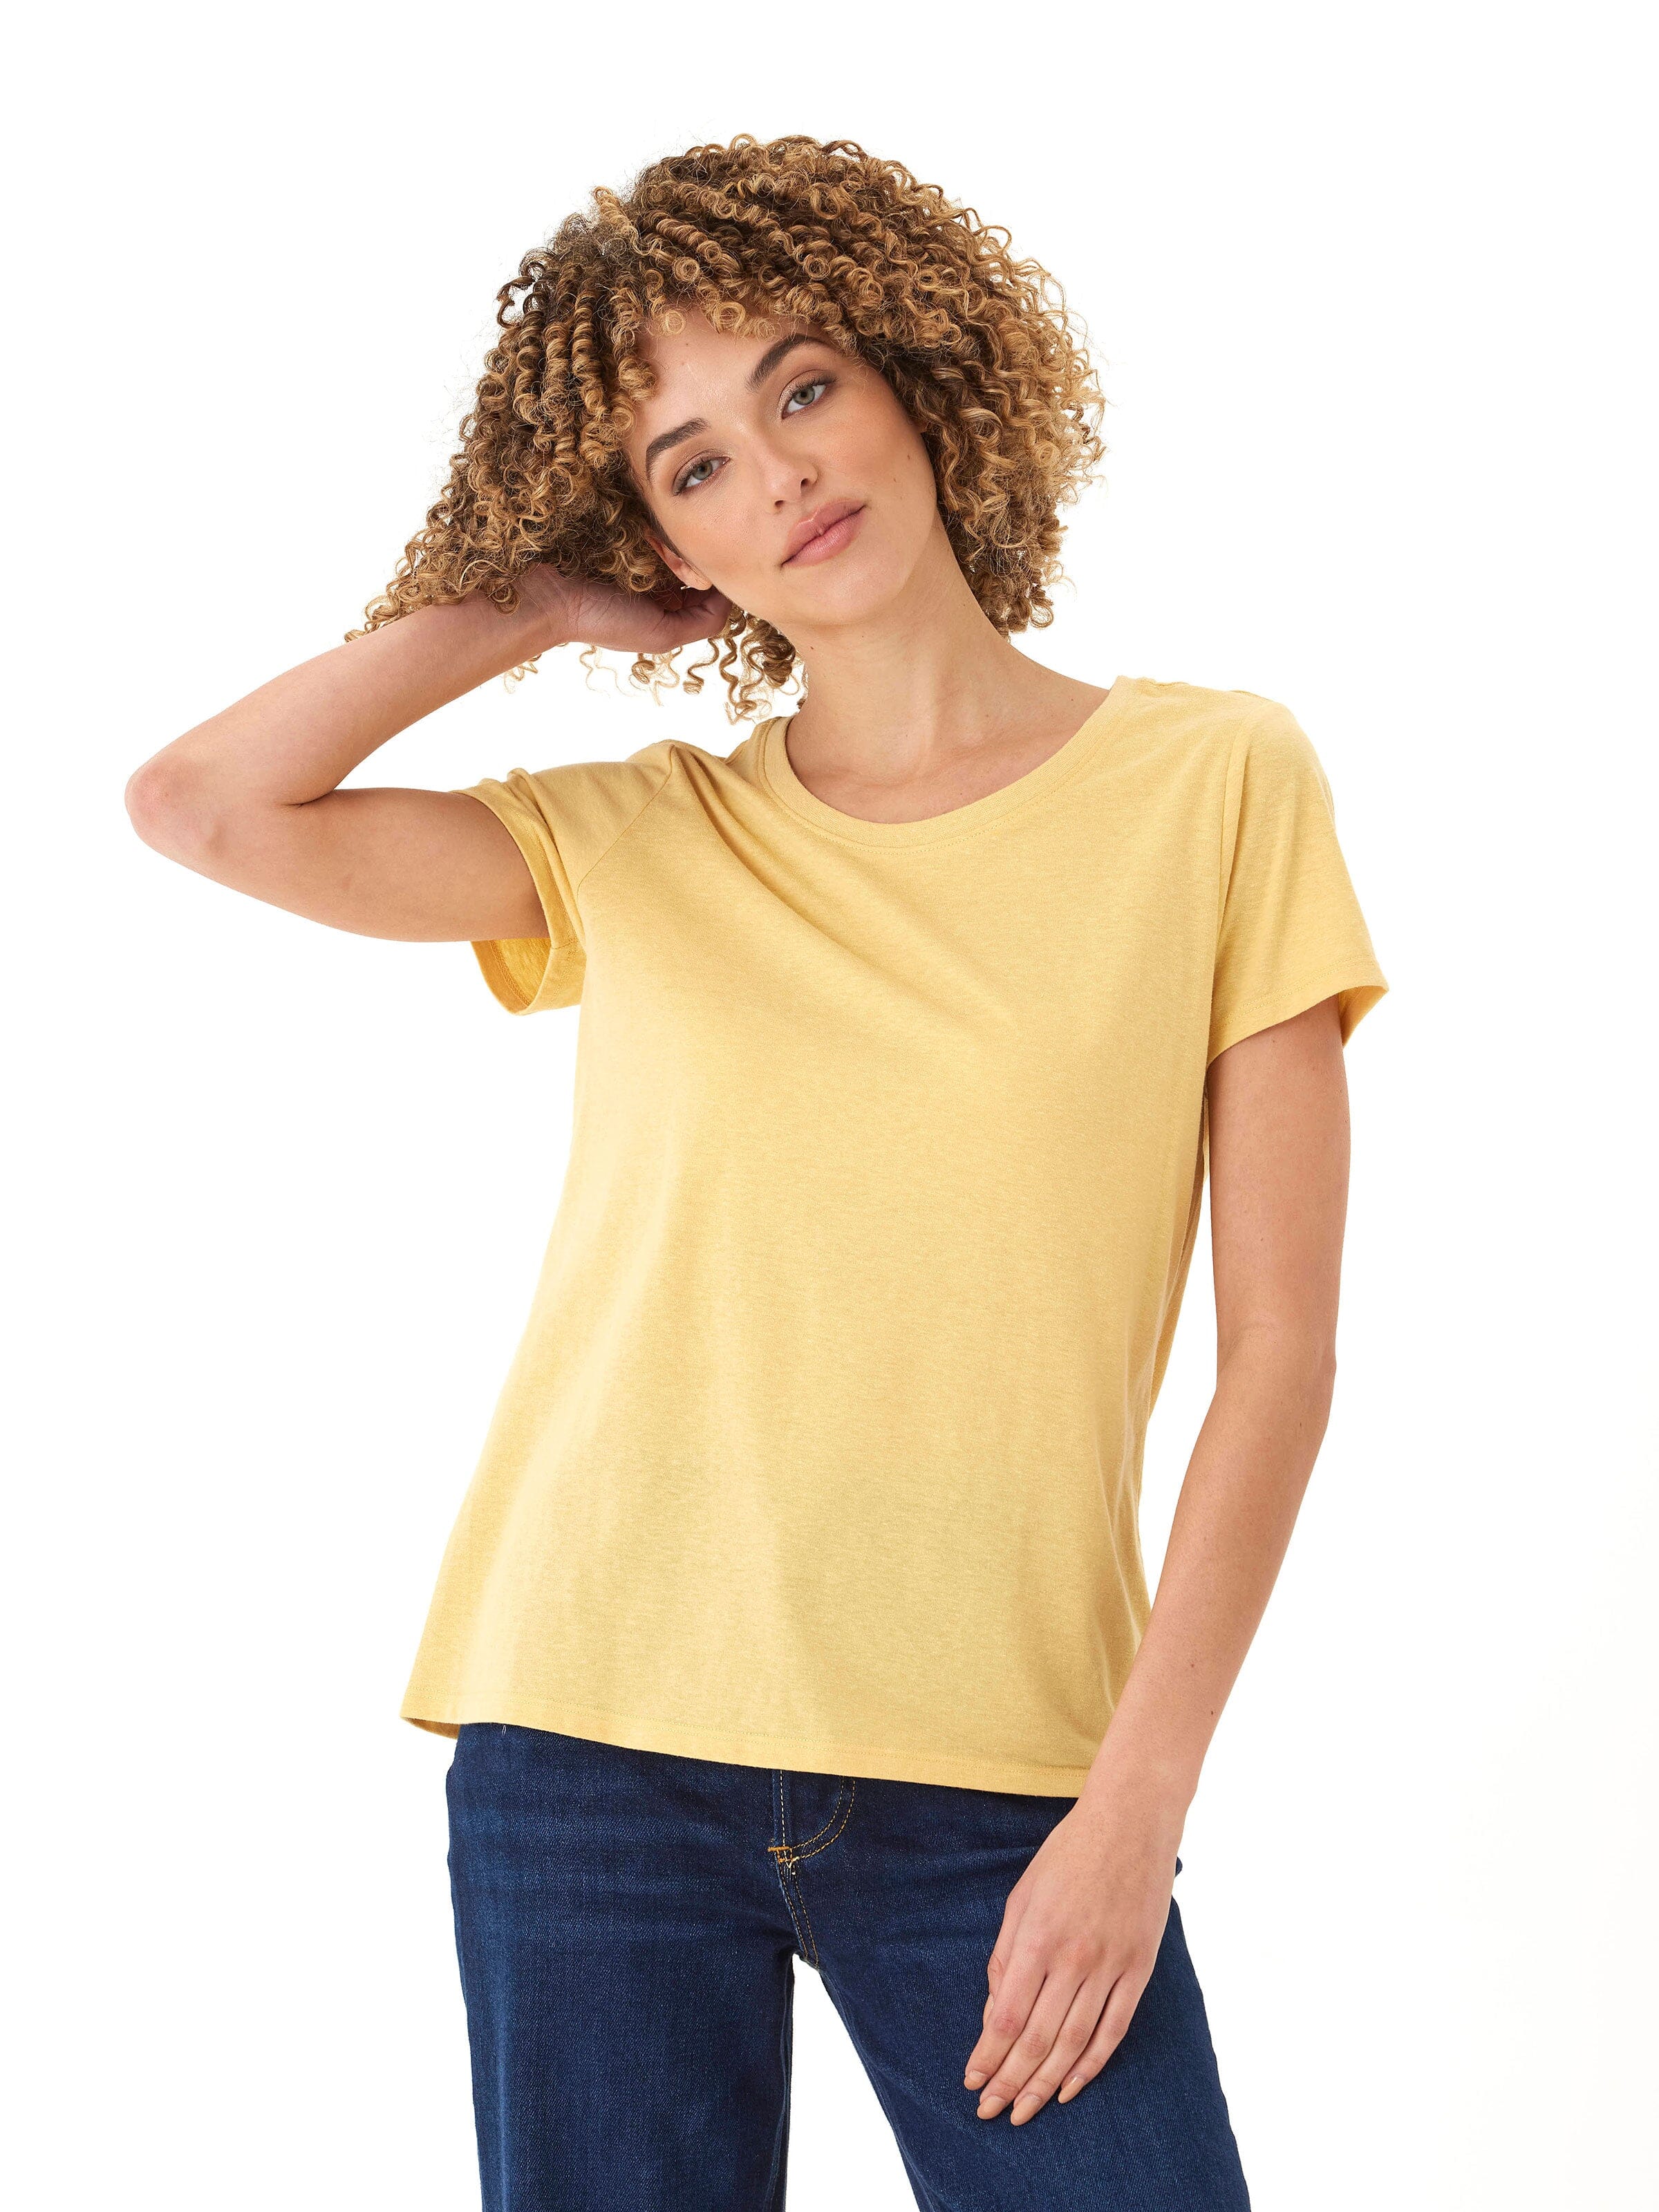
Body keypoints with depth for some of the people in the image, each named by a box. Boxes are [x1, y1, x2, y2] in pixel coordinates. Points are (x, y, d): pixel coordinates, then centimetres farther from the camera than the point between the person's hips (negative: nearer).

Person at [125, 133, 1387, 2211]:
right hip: (594, 1748, 1)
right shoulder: (639, 848, 8)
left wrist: (1138, 1799, -7)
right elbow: (194, 803, -4)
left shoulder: (1217, 782, 2)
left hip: (1002, 1781, -1)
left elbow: (1275, 1343, -1)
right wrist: (529, 612, 6)